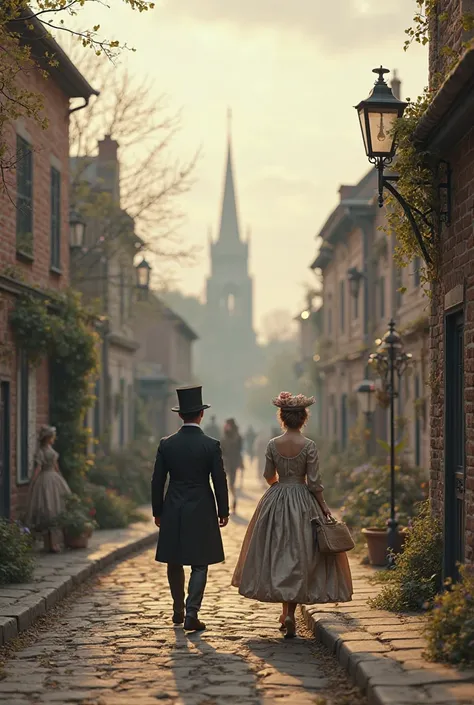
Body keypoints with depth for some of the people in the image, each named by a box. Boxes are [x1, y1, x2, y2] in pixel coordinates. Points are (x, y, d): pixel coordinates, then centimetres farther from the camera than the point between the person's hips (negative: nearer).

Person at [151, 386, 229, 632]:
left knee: (174, 563, 16)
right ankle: (191, 614, -4)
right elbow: (219, 481, -6)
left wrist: (157, 512, 12)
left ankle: (178, 610, 26)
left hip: (173, 512, 3)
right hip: (201, 512, -3)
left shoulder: (166, 444, -2)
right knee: (199, 565, 3)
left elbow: (157, 481, 2)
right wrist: (223, 512, 6)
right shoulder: (211, 445, -9)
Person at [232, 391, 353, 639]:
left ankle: (286, 611, 20)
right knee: (299, 556, 4)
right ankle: (290, 614, -4)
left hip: (275, 503, 2)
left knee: (278, 554, 14)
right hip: (303, 504, -2)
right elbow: (314, 482, -11)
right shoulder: (309, 446, -11)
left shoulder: (273, 445, -3)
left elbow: (269, 476, 6)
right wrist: (323, 506, 1)